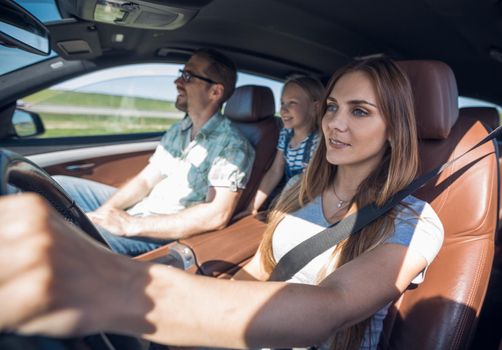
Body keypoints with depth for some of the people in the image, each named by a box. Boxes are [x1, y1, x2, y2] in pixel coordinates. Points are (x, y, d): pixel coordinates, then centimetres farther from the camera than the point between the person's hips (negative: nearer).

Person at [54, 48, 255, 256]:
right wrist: (104, 211, -10)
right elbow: (145, 180, 9)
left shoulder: (231, 145, -17)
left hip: (169, 231, -8)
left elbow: (217, 216, -27)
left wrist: (131, 225, -27)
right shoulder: (177, 131, 9)